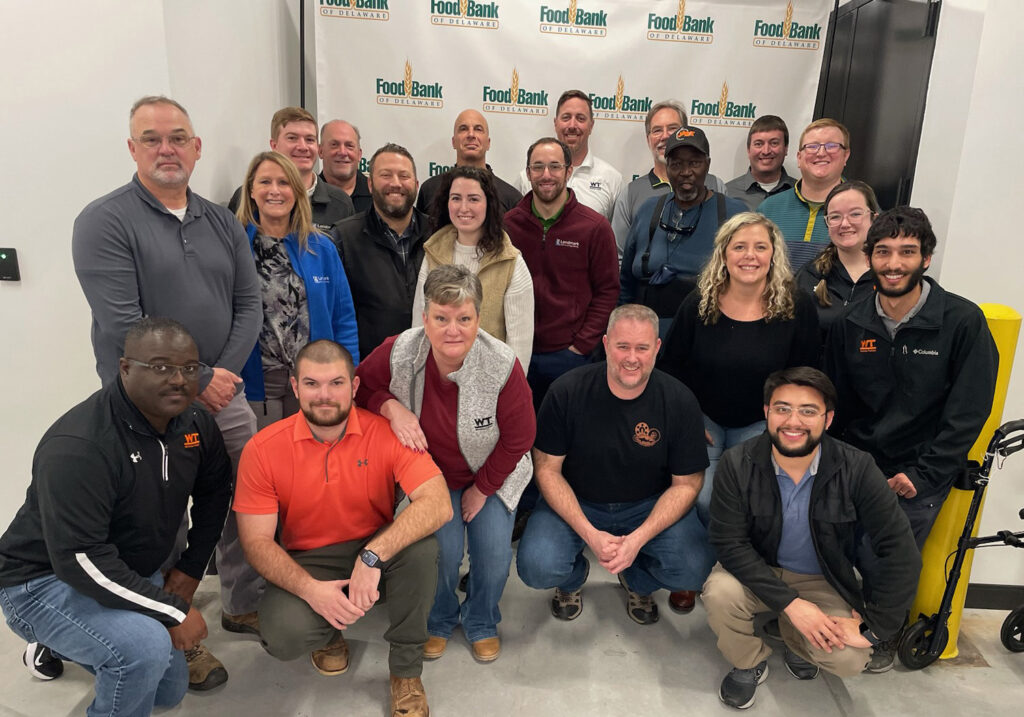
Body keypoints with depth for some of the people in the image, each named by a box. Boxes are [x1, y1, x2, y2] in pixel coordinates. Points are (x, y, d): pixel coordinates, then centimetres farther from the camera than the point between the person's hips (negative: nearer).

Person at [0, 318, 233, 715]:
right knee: (145, 648, -35)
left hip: (133, 573, 8)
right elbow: (81, 560, -35)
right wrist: (174, 611, -31)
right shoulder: (78, 448, -31)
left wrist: (191, 568, 1)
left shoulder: (193, 422, -9)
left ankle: (65, 643, 38)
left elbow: (214, 489, 8)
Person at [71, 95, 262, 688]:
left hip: (225, 393, 5)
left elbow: (249, 306, 6)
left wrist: (225, 374, -8)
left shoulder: (223, 222, 9)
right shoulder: (104, 222, -8)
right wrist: (197, 383, -15)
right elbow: (122, 327, -17)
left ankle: (244, 606, 35)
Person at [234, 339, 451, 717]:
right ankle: (329, 634, 13)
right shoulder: (263, 449, -12)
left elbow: (438, 504, -27)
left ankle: (406, 670, -5)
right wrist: (310, 589, -26)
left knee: (421, 546, -31)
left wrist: (372, 557, -37)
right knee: (284, 634, -29)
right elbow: (257, 540, -10)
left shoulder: (387, 432, -16)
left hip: (378, 553, 0)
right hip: (306, 565, 0)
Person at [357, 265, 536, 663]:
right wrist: (391, 407, -29)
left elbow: (519, 436, -15)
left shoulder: (503, 365, -28)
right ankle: (438, 622, 22)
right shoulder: (399, 352, -25)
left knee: (494, 552, -9)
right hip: (432, 471, 1)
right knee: (444, 549, -13)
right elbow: (360, 386, -6)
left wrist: (482, 488, -7)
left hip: (492, 473, 0)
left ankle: (481, 623, 26)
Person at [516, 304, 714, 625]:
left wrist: (638, 539, -21)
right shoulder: (567, 391, -17)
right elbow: (547, 469, -10)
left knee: (693, 570, -22)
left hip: (649, 506, 1)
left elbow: (686, 484, -7)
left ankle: (638, 581, 15)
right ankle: (574, 576, 16)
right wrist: (590, 534, -21)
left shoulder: (680, 402, -13)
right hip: (575, 502, -1)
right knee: (537, 569, -24)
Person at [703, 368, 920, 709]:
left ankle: (797, 641, 17)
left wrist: (870, 627, -17)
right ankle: (749, 663, 4)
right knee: (719, 593, -31)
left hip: (823, 581, 1)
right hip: (757, 570, 0)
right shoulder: (736, 464, -20)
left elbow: (900, 551, -16)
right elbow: (729, 542, -20)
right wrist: (790, 602, -27)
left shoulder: (857, 469, -20)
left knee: (849, 659, -21)